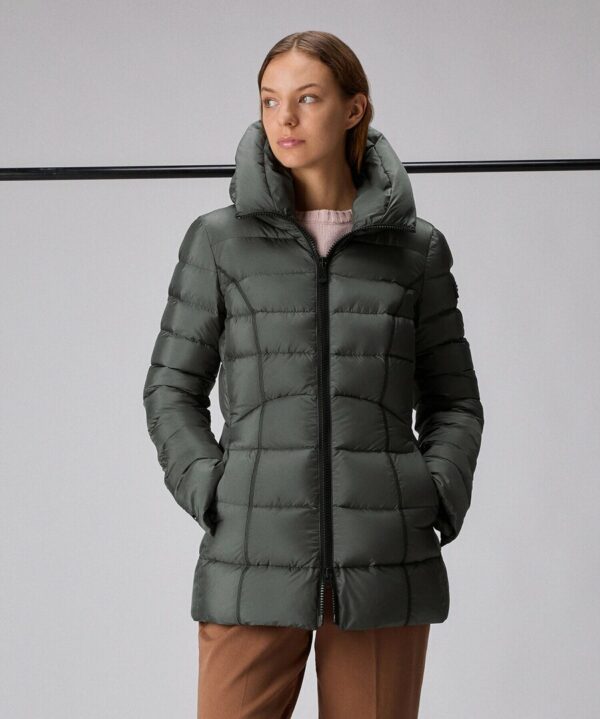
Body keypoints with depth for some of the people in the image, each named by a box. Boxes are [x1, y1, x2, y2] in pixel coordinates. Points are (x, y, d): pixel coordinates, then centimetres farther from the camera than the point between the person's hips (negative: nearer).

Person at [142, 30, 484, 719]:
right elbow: (171, 389, 10)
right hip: (254, 557, -1)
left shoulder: (416, 247, 8)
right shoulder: (219, 240, 6)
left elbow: (453, 398, 14)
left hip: (387, 560, 1)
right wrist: (212, 493, -4)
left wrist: (438, 498, -1)